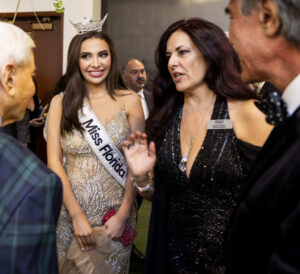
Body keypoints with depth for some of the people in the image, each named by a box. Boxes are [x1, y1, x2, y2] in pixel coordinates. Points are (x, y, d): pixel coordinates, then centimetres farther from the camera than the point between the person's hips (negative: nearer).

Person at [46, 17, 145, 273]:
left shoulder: (129, 101, -4)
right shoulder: (60, 103, 0)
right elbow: (54, 162, -4)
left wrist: (123, 215, -12)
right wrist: (77, 215, -11)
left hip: (115, 211, -1)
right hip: (70, 212, 1)